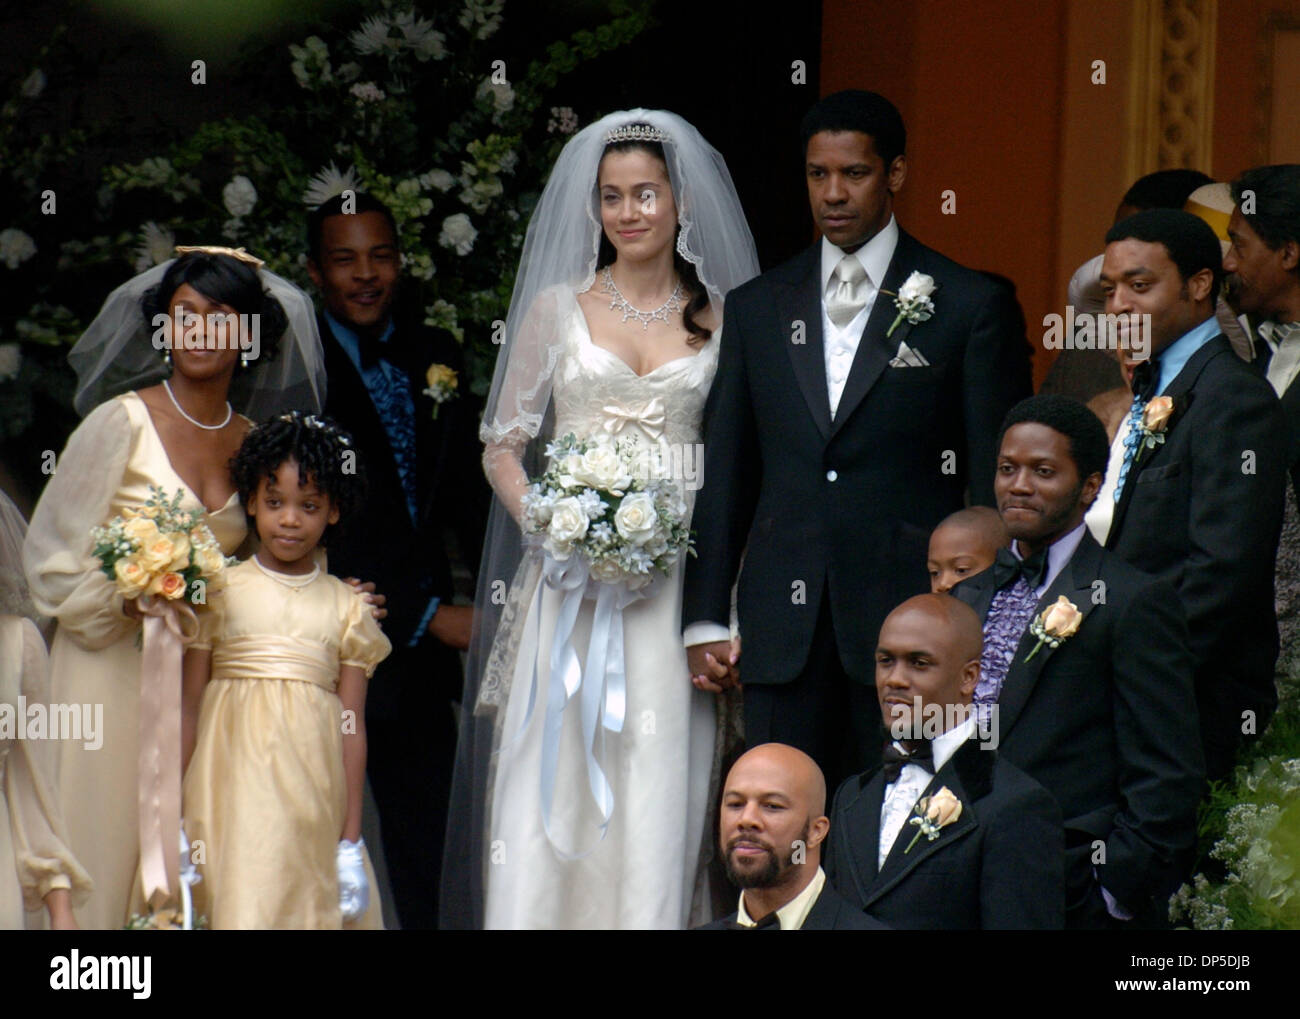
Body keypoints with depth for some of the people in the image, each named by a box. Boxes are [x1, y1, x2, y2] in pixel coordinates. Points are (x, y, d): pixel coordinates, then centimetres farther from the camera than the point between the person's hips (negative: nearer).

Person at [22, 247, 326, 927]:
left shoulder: (255, 443, 8)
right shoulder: (121, 423, -6)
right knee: (102, 869, -5)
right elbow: (50, 556, -4)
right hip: (113, 668, -4)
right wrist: (131, 598, -17)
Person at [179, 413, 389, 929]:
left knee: (308, 906, -4)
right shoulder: (220, 593, 5)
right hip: (234, 786, -2)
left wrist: (352, 841, 4)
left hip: (312, 804, 2)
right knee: (239, 906, -14)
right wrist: (173, 822, -1)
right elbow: (188, 708, 4)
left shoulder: (346, 607, 9)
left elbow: (352, 728, 7)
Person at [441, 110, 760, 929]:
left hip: (676, 578, 0)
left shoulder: (721, 320, 8)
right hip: (572, 581, 0)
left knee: (658, 791, -4)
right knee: (554, 778, -5)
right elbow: (503, 445, 8)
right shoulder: (558, 309, 8)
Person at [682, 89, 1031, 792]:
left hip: (911, 620, -3)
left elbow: (997, 486, 1)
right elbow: (724, 476, 14)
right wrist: (704, 620, 8)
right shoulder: (756, 309, 13)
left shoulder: (972, 307, 2)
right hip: (784, 623, 3)